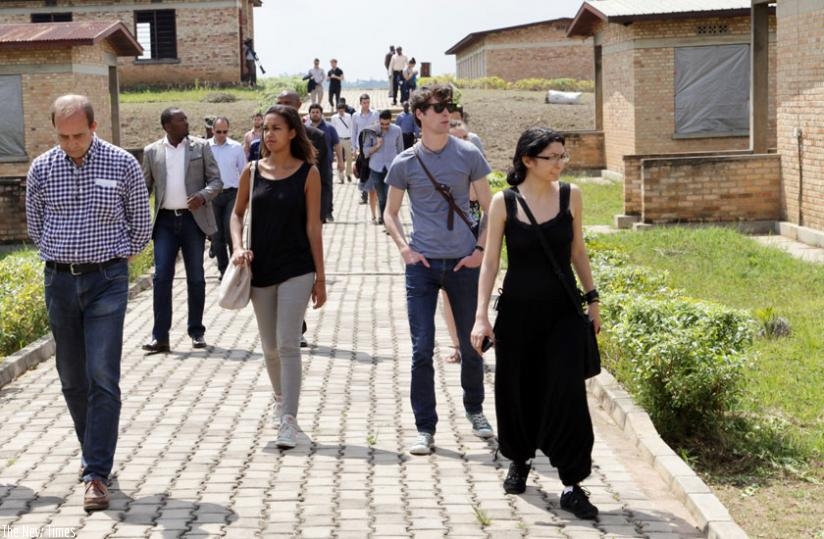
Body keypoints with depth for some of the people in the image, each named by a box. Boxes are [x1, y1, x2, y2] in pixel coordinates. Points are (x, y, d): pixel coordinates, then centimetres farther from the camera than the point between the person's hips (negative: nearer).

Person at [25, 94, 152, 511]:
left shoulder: (122, 164, -5)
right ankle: (93, 452, 28)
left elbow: (141, 225, 7)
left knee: (103, 379, -10)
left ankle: (97, 474, -10)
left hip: (107, 280, -3)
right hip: (59, 279, 3)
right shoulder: (41, 169, 2)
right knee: (72, 379, 10)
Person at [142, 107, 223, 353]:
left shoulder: (200, 147, 3)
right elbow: (145, 187, 11)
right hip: (165, 220, 0)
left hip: (193, 218, 0)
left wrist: (203, 196, -18)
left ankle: (196, 332, 16)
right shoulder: (152, 151, 6)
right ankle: (160, 336, -3)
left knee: (196, 277, 6)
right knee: (161, 276, -6)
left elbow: (216, 180, 2)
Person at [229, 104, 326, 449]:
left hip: (296, 269, -4)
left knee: (288, 344, -11)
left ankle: (289, 420, -10)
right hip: (261, 269, 4)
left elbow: (312, 226, -4)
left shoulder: (308, 173, -4)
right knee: (269, 347, 14)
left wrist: (320, 277, -4)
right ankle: (281, 400, 38)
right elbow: (237, 213, 15)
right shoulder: (252, 172, 3)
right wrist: (238, 246, -4)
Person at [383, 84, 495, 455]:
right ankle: (425, 428, 5)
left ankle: (474, 410, 34)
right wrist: (404, 248, -3)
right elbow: (390, 212, 12)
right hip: (422, 265, -1)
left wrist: (481, 248, -3)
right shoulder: (405, 163, 1)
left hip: (463, 263, 1)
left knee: (471, 344, 11)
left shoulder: (468, 155, 0)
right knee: (422, 349, -3)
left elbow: (489, 207, 7)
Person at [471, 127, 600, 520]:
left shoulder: (570, 195, -1)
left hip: (562, 310, 1)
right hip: (517, 310, 0)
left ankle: (572, 484, -1)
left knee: (567, 392, -7)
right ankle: (519, 460, 36)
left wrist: (592, 299, 10)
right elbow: (490, 261, -4)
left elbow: (577, 251, 10)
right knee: (517, 389, 10)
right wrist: (481, 316, -10)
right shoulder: (504, 203, -6)